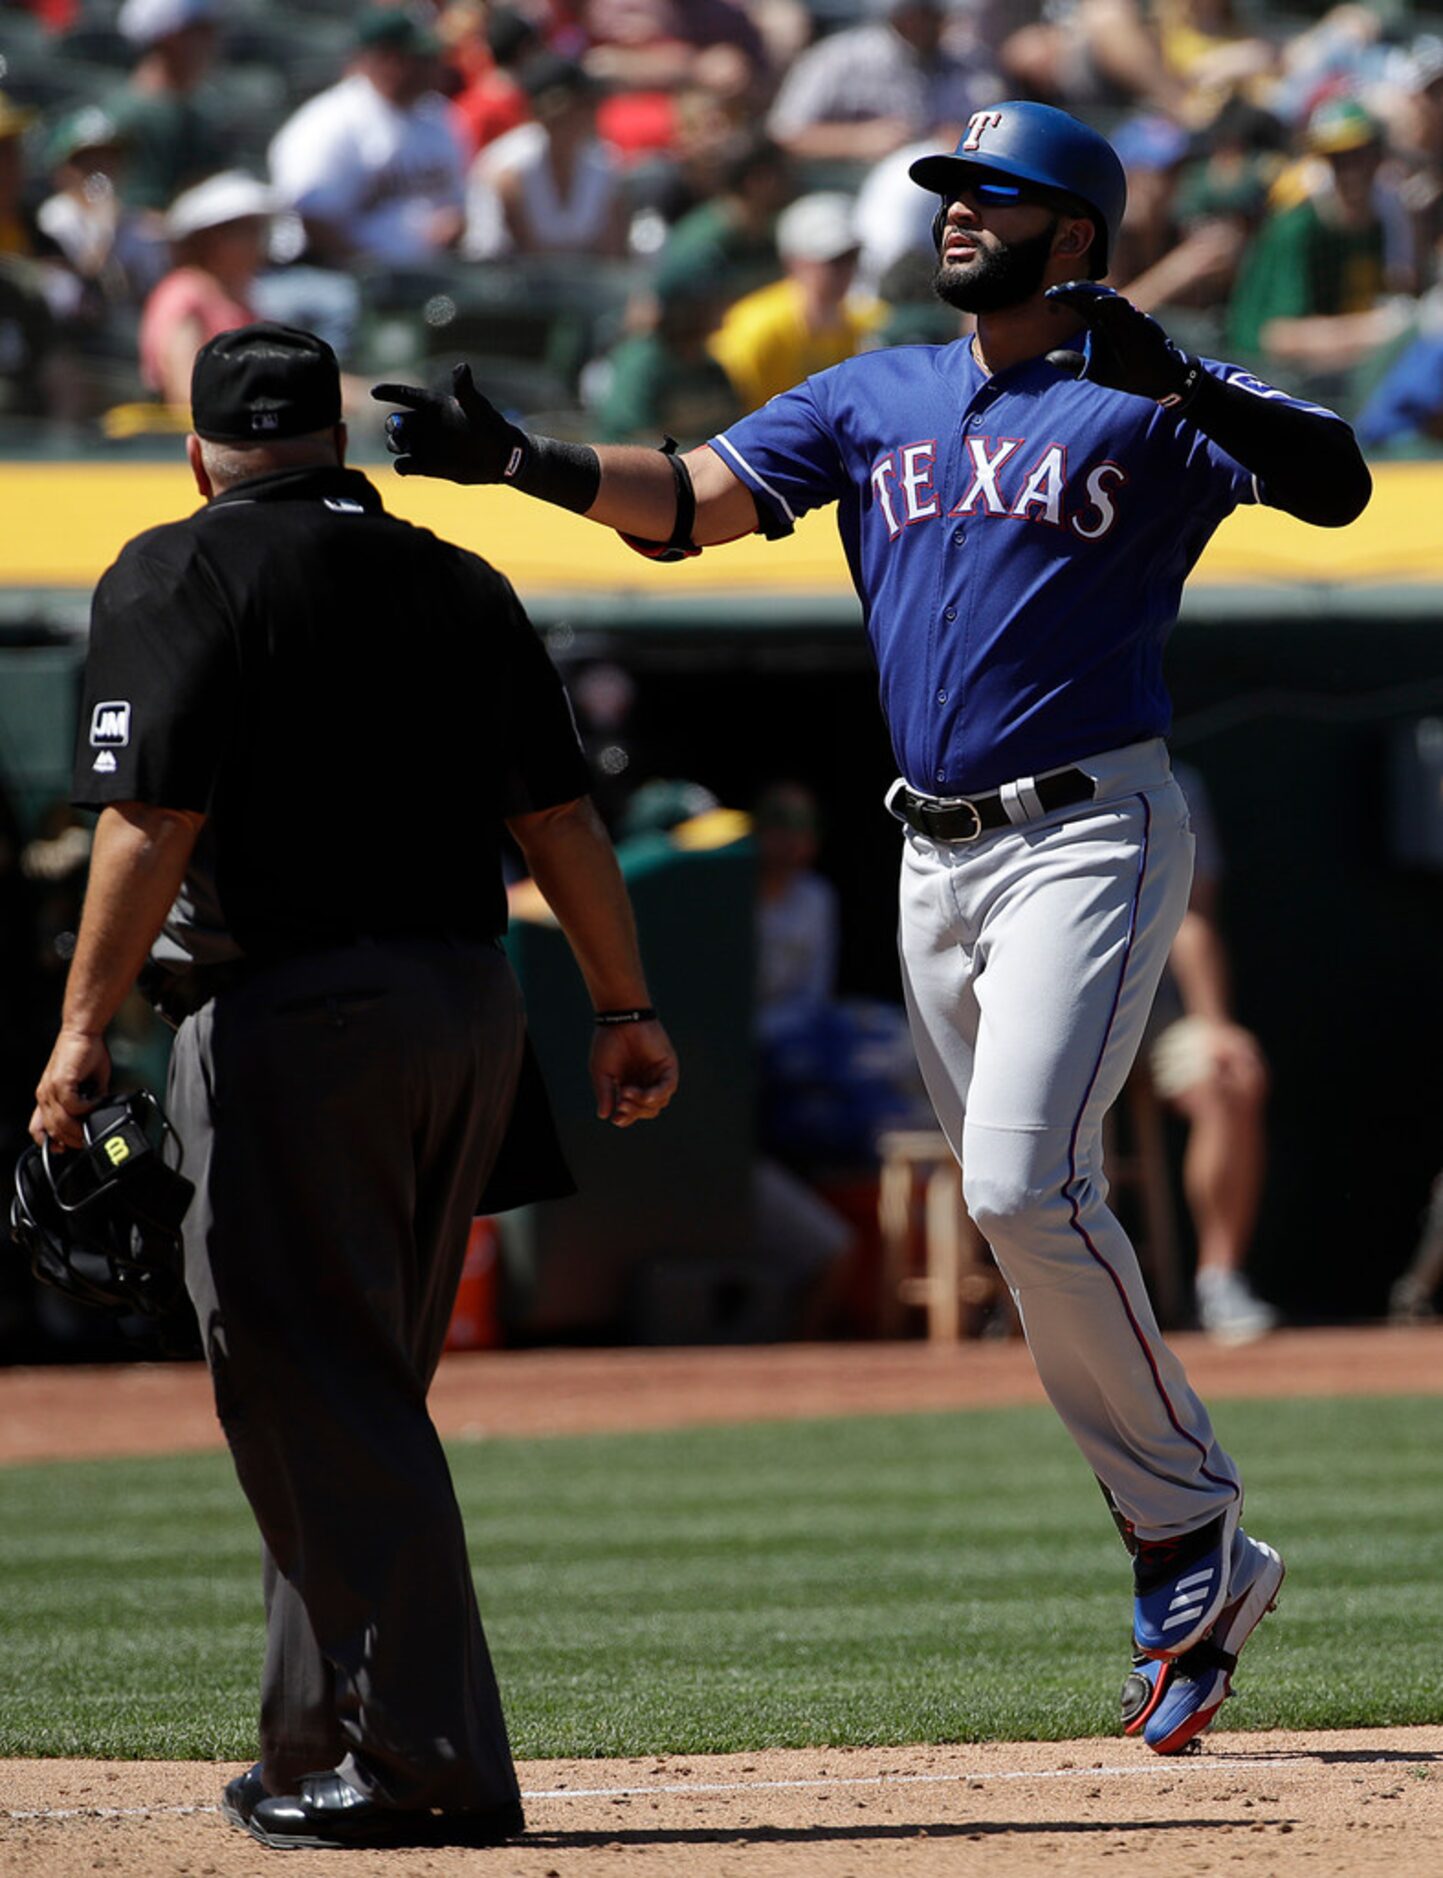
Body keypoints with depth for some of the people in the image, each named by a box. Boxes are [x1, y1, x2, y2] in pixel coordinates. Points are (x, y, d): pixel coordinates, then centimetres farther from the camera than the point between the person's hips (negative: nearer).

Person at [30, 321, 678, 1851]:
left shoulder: (177, 576, -4)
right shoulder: (460, 583, 14)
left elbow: (154, 821, -13)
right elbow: (562, 820, 11)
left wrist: (83, 1025, -11)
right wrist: (625, 1010, 16)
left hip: (288, 1015, -7)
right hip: (467, 1006, 7)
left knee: (313, 1393, -5)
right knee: (359, 1393, 16)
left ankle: (423, 1760, -12)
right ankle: (325, 1745, 21)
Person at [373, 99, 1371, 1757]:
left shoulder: (1143, 403, -3)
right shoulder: (874, 400, 14)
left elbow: (1332, 484, -17)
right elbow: (688, 502, 5)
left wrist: (1176, 382, -30)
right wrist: (519, 461, -11)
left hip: (1090, 832, -7)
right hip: (934, 857, 7)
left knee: (1025, 1189, -21)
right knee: (1021, 1216, 8)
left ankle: (1191, 1536, -10)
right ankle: (1189, 1568, 16)